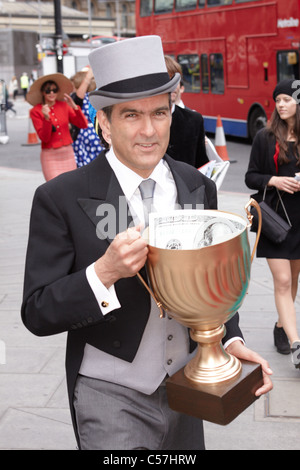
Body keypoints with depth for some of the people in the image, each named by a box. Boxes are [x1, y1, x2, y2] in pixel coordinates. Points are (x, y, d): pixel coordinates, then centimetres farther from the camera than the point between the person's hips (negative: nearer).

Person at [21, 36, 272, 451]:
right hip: (110, 396, -5)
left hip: (185, 387, 5)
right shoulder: (61, 198, -17)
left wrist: (231, 339, -6)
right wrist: (104, 272, -31)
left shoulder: (199, 187, -2)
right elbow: (37, 313, -15)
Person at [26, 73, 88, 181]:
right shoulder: (35, 111, -3)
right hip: (50, 156, -4)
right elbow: (44, 138, -10)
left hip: (68, 153, 4)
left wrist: (75, 107, -15)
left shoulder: (64, 106, 5)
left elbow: (83, 125, -2)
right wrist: (46, 118, -23)